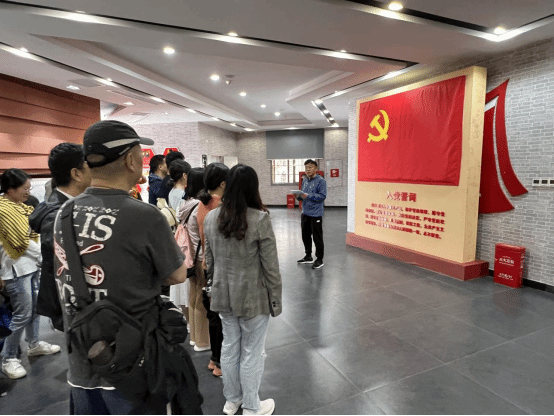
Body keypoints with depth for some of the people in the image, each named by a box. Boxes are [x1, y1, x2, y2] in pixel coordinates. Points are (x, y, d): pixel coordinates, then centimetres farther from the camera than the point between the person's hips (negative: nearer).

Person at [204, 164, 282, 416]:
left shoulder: (211, 218, -3)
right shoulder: (260, 219, -20)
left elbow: (209, 261, 7)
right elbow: (270, 266, -15)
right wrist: (276, 300, -3)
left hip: (223, 295, 5)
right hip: (253, 297, -5)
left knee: (230, 347, 22)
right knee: (252, 352, 13)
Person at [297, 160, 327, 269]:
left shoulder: (321, 181, -11)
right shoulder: (305, 181, 12)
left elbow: (322, 196, -19)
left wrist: (308, 196, -24)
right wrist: (299, 196, -4)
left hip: (316, 214, -8)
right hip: (305, 213, 8)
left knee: (317, 238, 1)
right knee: (305, 236, 17)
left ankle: (319, 260, 13)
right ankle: (308, 256, 33)